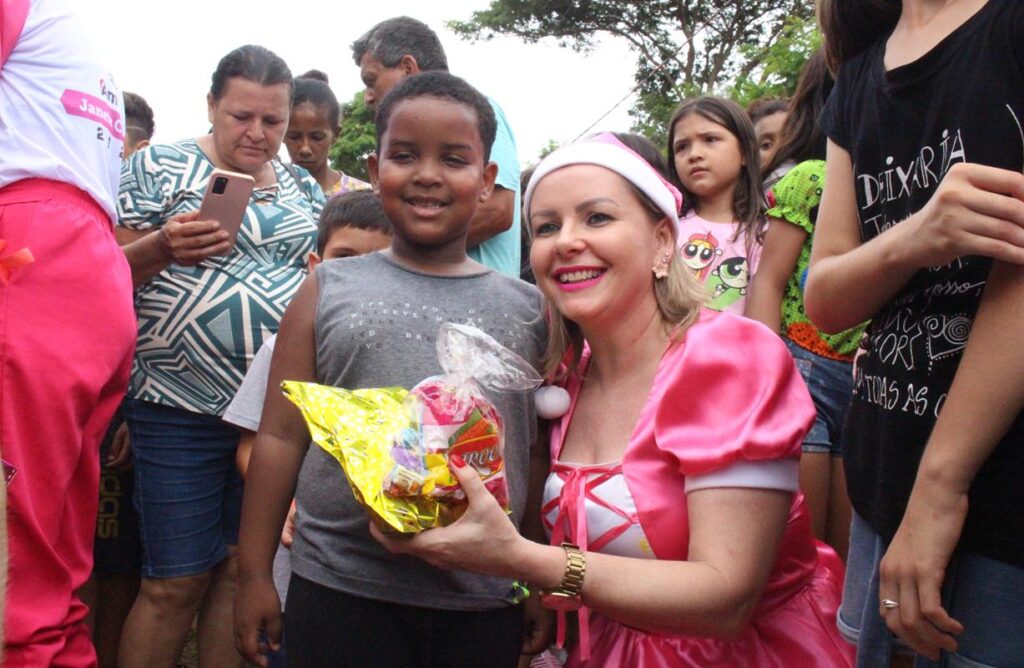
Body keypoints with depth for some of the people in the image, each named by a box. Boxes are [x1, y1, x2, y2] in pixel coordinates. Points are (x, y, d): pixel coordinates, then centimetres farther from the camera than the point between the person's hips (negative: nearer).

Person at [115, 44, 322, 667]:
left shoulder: (304, 188, 13)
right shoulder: (159, 167, 1)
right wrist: (162, 247, -20)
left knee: (242, 568, 12)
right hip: (181, 406, -4)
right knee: (176, 583, 0)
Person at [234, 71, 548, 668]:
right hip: (341, 594, 0)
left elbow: (542, 456, 9)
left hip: (483, 605, 1)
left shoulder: (527, 309, 5)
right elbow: (281, 437, 5)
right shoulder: (329, 292, 4)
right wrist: (254, 574, 4)